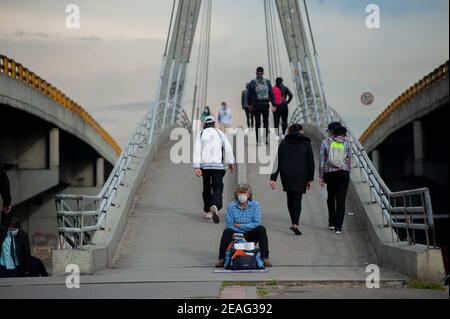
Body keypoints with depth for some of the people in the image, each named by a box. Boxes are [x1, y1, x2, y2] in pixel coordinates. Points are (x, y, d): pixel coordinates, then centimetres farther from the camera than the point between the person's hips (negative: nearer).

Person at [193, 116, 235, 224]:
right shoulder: (219, 133, 6)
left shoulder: (201, 134, 7)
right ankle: (215, 206, -29)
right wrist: (231, 162, 9)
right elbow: (228, 148, 1)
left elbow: (197, 150, -3)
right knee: (218, 187, -1)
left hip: (204, 165, 1)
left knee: (206, 187, 16)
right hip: (218, 165, -1)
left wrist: (197, 167, -7)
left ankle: (207, 211, 19)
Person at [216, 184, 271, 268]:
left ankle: (264, 257, -23)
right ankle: (222, 259, -24)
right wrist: (247, 228, -17)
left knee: (261, 229, -27)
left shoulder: (255, 205, -3)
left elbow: (256, 224, -11)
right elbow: (230, 225, -10)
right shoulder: (231, 206, -3)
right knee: (227, 231, -30)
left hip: (250, 237, 0)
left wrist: (240, 226, -15)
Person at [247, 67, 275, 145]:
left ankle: (258, 141, 3)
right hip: (265, 104, 0)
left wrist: (249, 104, 17)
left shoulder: (252, 83, -2)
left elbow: (249, 94, 3)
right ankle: (266, 137, 1)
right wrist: (273, 104, 3)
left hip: (256, 105, 0)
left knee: (257, 123, 5)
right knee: (266, 121, 15)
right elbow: (271, 94, -1)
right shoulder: (267, 82, -2)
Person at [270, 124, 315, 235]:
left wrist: (273, 178, -1)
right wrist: (310, 179, 7)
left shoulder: (284, 143, 5)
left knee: (290, 198, 16)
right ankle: (295, 224, -19)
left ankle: (295, 223, 20)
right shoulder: (306, 143, 2)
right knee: (297, 199, -2)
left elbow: (277, 161, 1)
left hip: (286, 174, 2)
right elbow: (311, 162, 1)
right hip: (300, 175, -2)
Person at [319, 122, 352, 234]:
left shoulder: (326, 142, -2)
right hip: (343, 173, 0)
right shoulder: (347, 143, 3)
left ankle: (332, 222, 23)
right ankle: (338, 227, -5)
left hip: (329, 173, 0)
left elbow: (322, 161, -2)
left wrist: (321, 177, 3)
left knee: (331, 197, 21)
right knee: (341, 200, 1)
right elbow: (349, 160, 6)